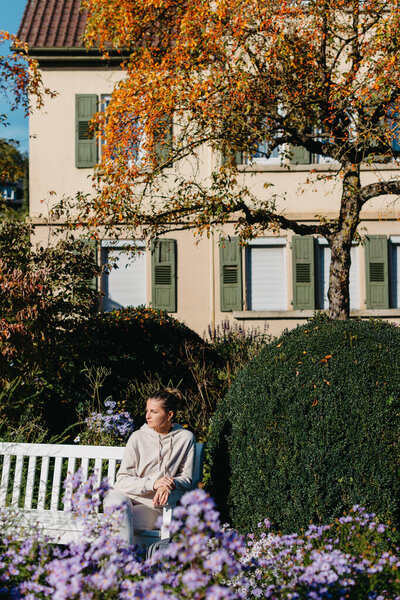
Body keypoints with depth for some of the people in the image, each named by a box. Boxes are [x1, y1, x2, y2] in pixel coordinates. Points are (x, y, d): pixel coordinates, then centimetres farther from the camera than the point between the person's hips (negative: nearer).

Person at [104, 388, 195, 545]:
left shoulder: (185, 438, 7)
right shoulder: (138, 437, 6)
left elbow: (187, 478, 9)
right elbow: (123, 479, 0)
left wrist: (170, 483, -15)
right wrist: (153, 483, -18)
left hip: (153, 505, -1)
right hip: (125, 495, 1)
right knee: (118, 503, -38)